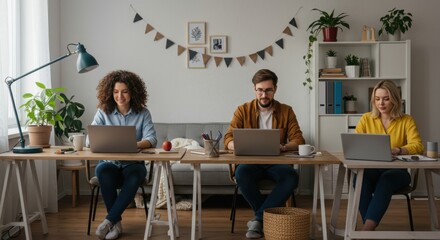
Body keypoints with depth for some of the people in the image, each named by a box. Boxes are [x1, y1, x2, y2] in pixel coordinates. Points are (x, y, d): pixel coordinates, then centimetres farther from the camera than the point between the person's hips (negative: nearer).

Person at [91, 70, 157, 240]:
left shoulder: (143, 113, -1)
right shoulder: (103, 111, 1)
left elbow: (151, 139, -12)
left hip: (133, 164, -1)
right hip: (109, 163, 1)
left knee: (134, 176, -36)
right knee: (102, 170, -34)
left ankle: (109, 220, -22)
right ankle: (116, 222, -21)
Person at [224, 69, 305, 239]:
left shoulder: (286, 111, 3)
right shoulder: (243, 110, 1)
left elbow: (298, 140, -3)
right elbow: (228, 140, -6)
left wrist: (283, 147, -27)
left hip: (276, 162, 1)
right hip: (251, 162, 0)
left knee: (291, 177, -32)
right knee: (241, 173, -35)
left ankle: (259, 218, -21)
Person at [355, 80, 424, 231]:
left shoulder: (407, 121, 5)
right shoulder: (366, 119, 10)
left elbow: (418, 146, -10)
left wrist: (396, 150, -30)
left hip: (396, 171, -1)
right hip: (370, 169, 1)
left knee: (386, 179, -38)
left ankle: (366, 229, -47)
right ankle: (370, 229, -34)